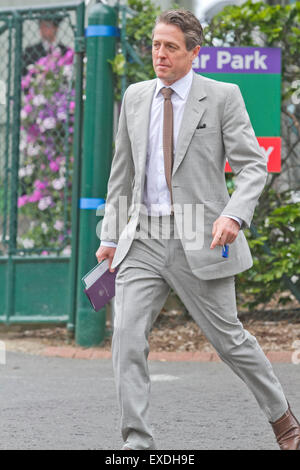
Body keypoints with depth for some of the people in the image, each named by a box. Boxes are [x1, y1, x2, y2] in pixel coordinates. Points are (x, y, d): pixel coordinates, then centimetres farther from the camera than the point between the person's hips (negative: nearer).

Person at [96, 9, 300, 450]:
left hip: (199, 242, -3)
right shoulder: (136, 97, 11)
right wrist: (110, 234, 16)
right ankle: (138, 443, -8)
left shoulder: (223, 97, -3)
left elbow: (253, 166, -7)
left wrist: (234, 216, -24)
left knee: (229, 339, 6)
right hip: (142, 242, 4)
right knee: (127, 338, -11)